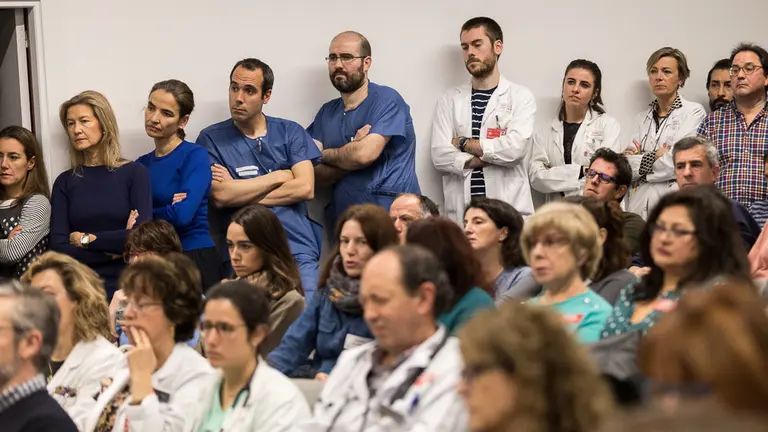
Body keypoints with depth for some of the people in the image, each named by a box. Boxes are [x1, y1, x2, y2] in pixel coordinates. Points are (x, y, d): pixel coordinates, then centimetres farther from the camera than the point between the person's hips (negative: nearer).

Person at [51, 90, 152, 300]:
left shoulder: (134, 172, 0)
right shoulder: (65, 181, 7)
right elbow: (59, 249, -2)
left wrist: (87, 239, -5)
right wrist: (115, 247, -10)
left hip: (126, 287, -2)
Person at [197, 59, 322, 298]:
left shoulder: (290, 132, 13)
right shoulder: (211, 139, 8)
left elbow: (305, 188, 0)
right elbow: (221, 196, -6)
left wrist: (241, 193, -3)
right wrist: (280, 176, 1)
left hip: (298, 251, 1)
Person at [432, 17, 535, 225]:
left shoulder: (520, 96, 3)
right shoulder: (450, 99, 11)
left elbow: (515, 148, -12)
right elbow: (440, 156, -1)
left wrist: (464, 144, -2)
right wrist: (493, 155, -10)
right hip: (460, 211, 2)